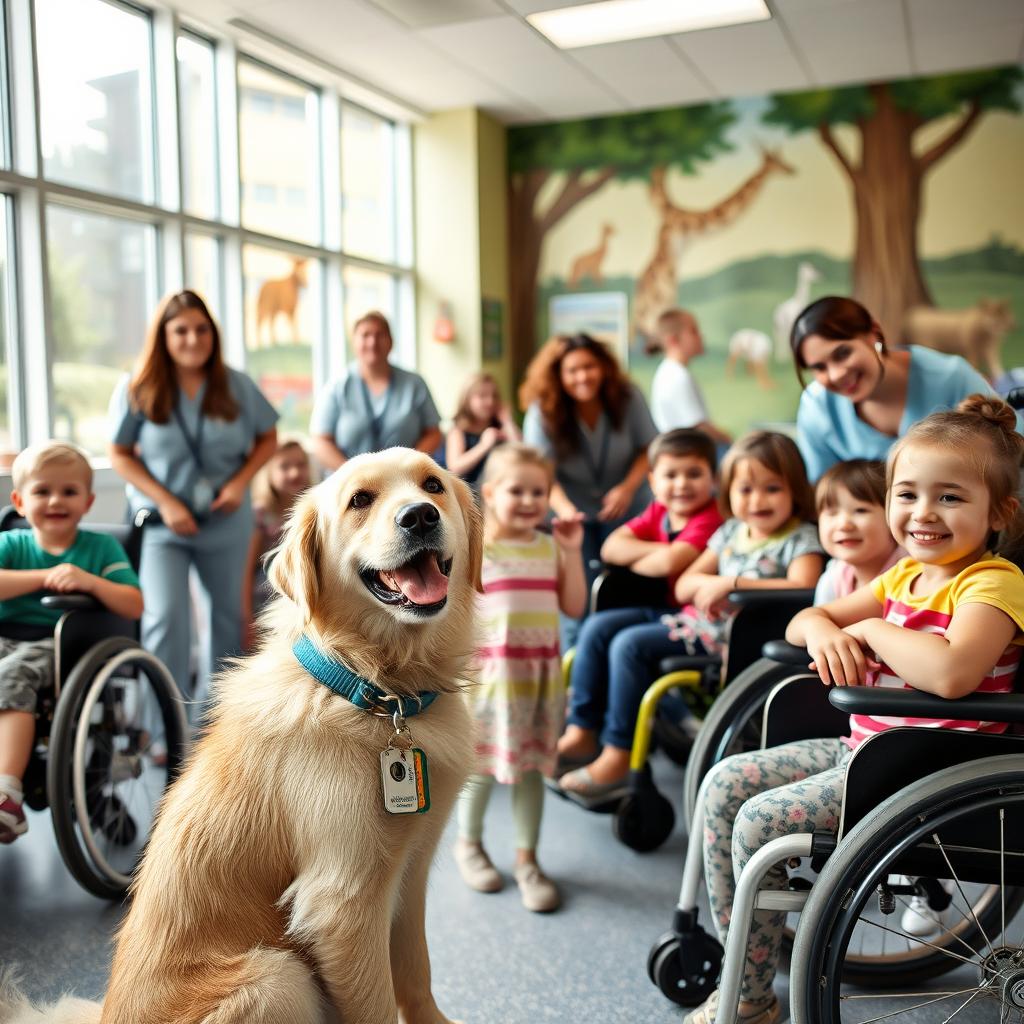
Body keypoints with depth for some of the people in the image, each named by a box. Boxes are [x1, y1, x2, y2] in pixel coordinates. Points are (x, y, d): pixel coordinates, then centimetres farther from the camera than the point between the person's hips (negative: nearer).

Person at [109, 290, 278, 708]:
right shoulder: (137, 390, -9)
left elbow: (267, 438, 6)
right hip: (162, 525, -3)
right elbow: (120, 455, -4)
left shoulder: (235, 385, -4)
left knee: (228, 615, 15)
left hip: (226, 522, 3)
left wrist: (240, 481, -10)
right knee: (165, 616, -18)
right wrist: (166, 502, -14)